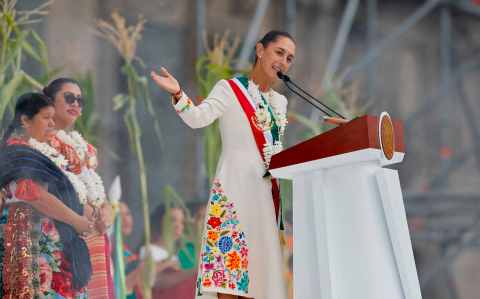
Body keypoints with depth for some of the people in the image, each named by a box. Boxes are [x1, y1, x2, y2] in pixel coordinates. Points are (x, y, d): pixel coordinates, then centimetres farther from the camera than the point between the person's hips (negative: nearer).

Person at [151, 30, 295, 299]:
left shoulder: (280, 102, 18)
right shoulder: (230, 89, -2)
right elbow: (198, 118, -18)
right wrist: (178, 94, -32)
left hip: (267, 190, 6)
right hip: (235, 184, -6)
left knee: (259, 259, 2)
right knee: (230, 252, -14)